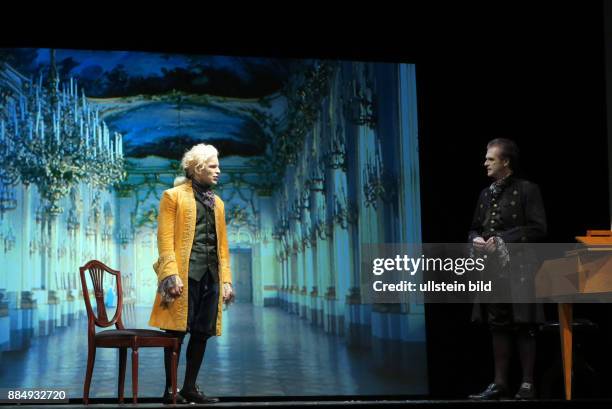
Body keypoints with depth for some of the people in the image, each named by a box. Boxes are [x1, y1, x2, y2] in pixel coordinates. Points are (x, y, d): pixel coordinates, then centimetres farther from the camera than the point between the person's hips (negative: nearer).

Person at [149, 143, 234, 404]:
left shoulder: (217, 203, 21)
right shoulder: (173, 196, 1)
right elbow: (165, 238, -6)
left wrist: (226, 279, 11)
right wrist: (171, 274, -16)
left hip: (210, 275, 6)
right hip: (185, 273, -6)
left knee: (202, 332, 5)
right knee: (178, 331, -5)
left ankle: (190, 387, 14)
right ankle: (170, 390, -1)